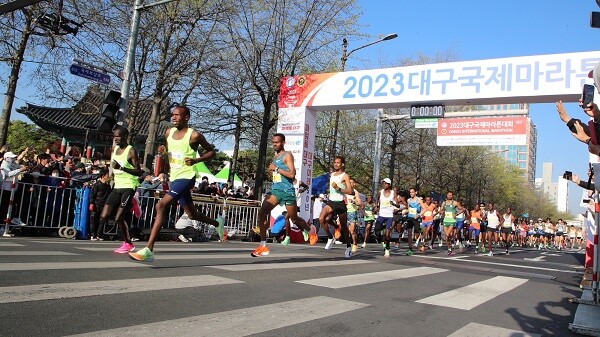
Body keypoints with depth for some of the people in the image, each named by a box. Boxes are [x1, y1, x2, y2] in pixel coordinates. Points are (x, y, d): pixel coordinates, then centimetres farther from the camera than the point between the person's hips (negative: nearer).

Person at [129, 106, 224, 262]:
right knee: (192, 214, 18)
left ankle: (148, 250, -23)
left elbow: (211, 151, 0)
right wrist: (165, 169, 11)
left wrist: (196, 160, -16)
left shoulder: (194, 136, -10)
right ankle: (217, 223, 46)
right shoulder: (169, 133, 8)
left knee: (161, 206, -22)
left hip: (186, 177, -8)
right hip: (174, 178, 8)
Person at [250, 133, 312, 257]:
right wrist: (271, 169, 9)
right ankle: (263, 246, -13)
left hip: (287, 191, -6)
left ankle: (309, 231, 42)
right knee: (262, 213, -15)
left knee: (294, 219, 9)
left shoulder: (287, 155, -8)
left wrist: (276, 168, -17)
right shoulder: (275, 156, 16)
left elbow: (292, 174, -20)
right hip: (275, 190, 6)